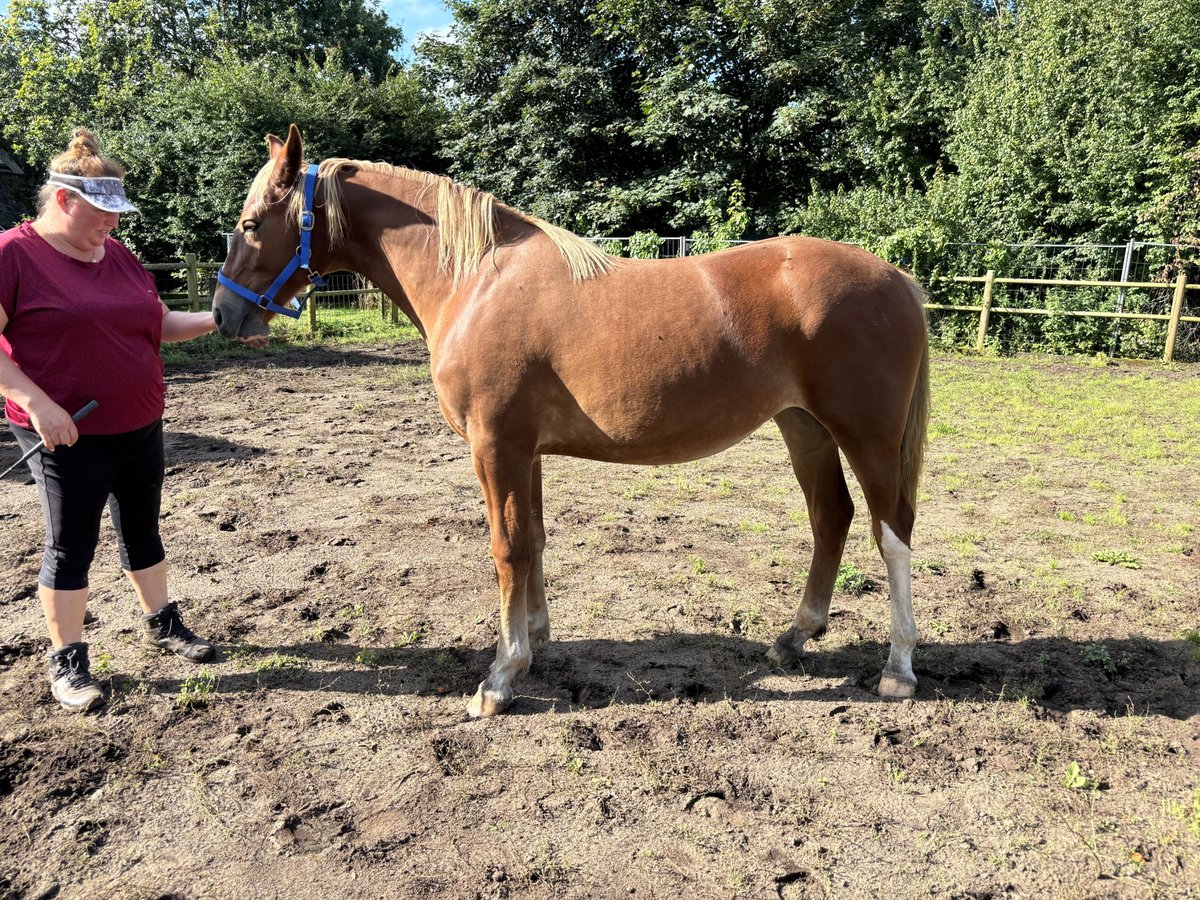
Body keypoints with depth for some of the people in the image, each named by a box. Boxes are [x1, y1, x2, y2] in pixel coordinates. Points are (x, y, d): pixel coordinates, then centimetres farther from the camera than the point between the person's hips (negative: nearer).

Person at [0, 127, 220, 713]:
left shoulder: (120, 256, 9)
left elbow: (161, 323, 16)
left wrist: (218, 319, 3)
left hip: (140, 427, 6)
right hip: (68, 436, -6)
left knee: (142, 530, 18)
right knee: (72, 544, 4)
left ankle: (161, 624, 35)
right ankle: (67, 661, 19)